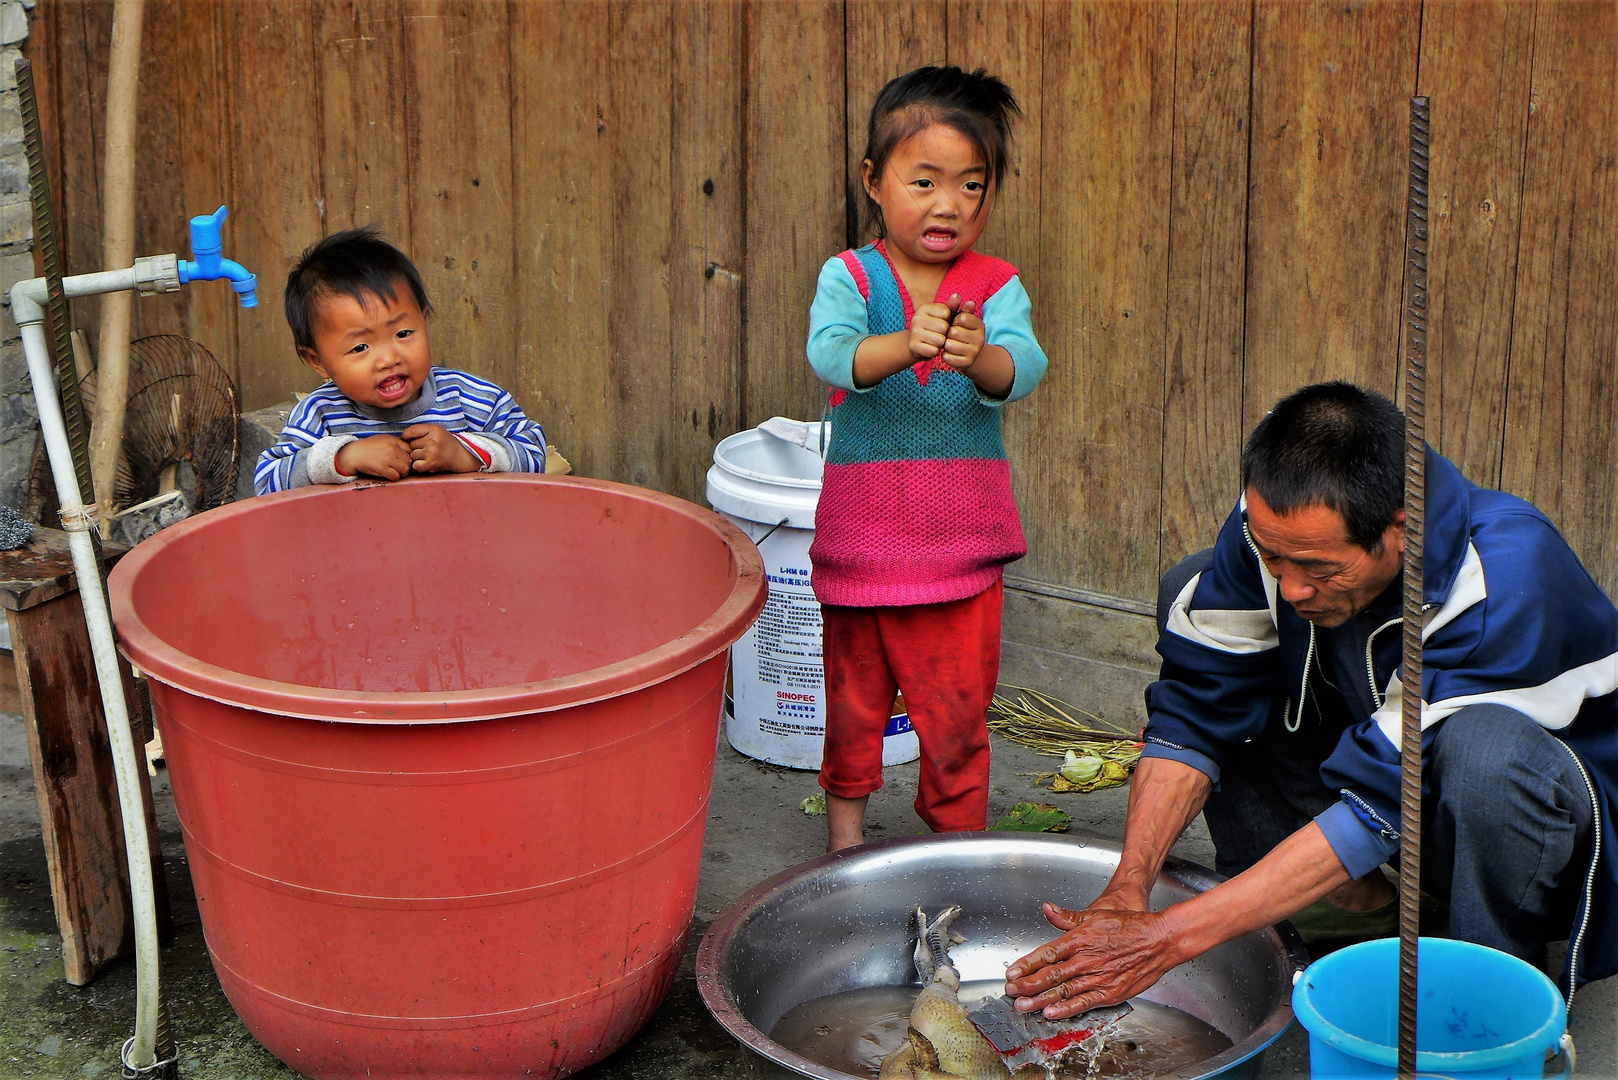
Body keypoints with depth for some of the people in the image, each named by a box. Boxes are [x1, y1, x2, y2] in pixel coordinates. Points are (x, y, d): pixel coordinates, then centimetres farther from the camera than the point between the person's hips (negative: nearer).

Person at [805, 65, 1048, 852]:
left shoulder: (996, 288, -4)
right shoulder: (849, 277, -7)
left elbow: (1024, 368, -22)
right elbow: (831, 352, -27)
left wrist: (979, 357, -45)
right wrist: (906, 344, -47)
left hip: (962, 542, 0)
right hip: (861, 538, 0)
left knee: (958, 703, 8)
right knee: (854, 692, 17)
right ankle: (845, 819, 40)